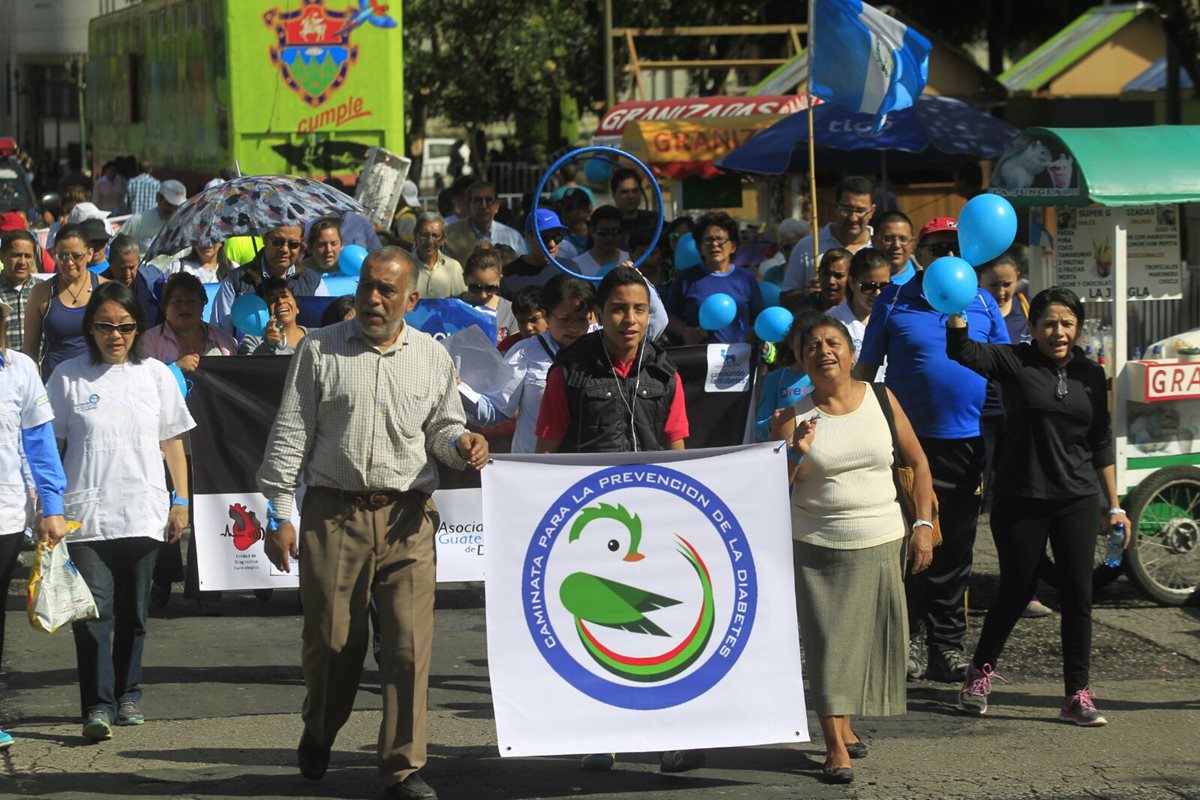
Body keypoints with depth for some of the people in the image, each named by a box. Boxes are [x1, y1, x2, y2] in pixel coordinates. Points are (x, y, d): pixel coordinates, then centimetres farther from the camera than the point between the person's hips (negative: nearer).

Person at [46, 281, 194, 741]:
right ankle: (98, 706, -14)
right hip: (86, 512, -2)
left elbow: (173, 442, 12)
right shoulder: (68, 377, 3)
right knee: (92, 611, -11)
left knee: (133, 613, 10)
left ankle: (127, 695, 24)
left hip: (143, 513, 2)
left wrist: (181, 500, 7)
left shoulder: (155, 375, 7)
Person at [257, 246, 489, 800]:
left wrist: (461, 445, -5)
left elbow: (443, 426, 19)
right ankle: (318, 735, 34)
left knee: (409, 643, -6)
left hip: (406, 517, 1)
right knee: (332, 640, 5)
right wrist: (279, 514, -1)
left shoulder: (432, 357, 10)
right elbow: (291, 433, 3)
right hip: (333, 514, -1)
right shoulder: (320, 350, 4)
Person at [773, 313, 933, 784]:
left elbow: (918, 462, 8)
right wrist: (796, 455, -21)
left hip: (881, 544, 2)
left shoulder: (881, 400, 1)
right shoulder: (795, 419, -3)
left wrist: (924, 525, 1)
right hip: (817, 547, -2)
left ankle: (846, 727, 24)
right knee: (827, 640, -7)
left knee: (873, 638, 4)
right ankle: (836, 749, -5)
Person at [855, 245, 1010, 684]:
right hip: (910, 438, -2)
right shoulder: (894, 300, 1)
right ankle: (911, 636, 9)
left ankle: (946, 644, 16)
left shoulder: (982, 303, 8)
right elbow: (865, 368, 6)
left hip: (967, 443, 2)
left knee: (955, 549, 8)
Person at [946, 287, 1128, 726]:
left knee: (1078, 596, 0)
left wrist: (1114, 506, 9)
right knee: (1015, 591, 5)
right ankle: (981, 671, 28)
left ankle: (1078, 694, 7)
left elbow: (1101, 444, 10)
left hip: (1076, 501, 3)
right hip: (1020, 500, -3)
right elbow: (961, 350, -18)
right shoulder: (1014, 362, -4)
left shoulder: (1090, 374, 6)